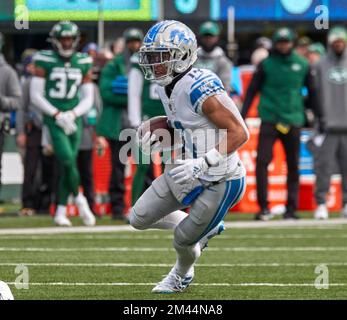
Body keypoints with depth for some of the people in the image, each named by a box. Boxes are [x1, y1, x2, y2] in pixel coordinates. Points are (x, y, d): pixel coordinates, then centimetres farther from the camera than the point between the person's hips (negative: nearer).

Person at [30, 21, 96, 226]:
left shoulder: (83, 63, 6)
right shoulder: (45, 61, -4)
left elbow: (88, 99, 9)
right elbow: (36, 96, -4)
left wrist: (72, 114, -9)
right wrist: (57, 115, -13)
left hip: (74, 119, 3)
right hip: (53, 118, -3)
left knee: (68, 166, 3)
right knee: (67, 161, -18)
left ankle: (61, 212, 11)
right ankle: (79, 199, 0)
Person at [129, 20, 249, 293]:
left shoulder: (200, 89, -28)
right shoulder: (167, 86, 0)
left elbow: (239, 133, -27)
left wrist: (203, 163, -34)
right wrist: (156, 135, 0)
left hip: (219, 181, -9)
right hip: (188, 172, 9)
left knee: (183, 240, 7)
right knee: (140, 219, 10)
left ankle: (183, 274, 43)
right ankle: (207, 228, 30)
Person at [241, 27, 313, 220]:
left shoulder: (302, 65, 6)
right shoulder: (266, 65, 1)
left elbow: (312, 91, 14)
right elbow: (252, 90, 3)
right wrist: (242, 116, -3)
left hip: (293, 120, 2)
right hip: (270, 120, -2)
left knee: (293, 166, 5)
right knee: (262, 161, -13)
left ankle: (292, 208, 13)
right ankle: (264, 208, -9)